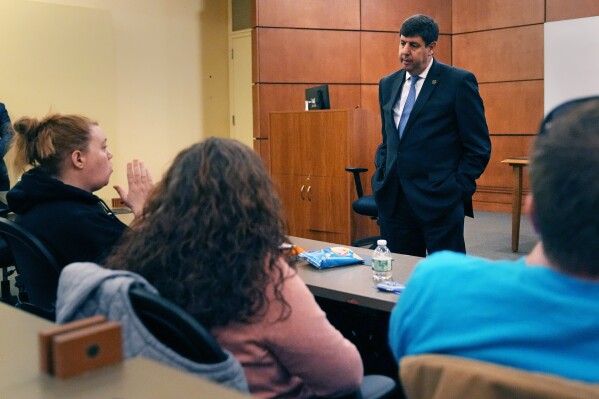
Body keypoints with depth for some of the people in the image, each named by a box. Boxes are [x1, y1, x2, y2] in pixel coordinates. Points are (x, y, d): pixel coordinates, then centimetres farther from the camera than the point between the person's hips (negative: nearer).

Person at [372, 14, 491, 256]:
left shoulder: (459, 81, -5)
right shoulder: (388, 84, 12)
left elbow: (479, 146, -4)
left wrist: (458, 189, -9)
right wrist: (381, 177, 10)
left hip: (439, 200, -5)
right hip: (393, 200, 5)